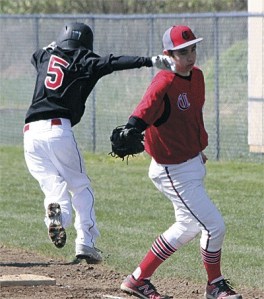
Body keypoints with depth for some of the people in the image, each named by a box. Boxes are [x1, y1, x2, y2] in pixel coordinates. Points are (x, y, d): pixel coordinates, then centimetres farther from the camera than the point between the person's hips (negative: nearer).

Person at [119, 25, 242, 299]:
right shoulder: (164, 83, -25)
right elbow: (143, 113, -41)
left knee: (187, 227, 22)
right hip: (174, 171, -10)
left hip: (193, 163, 10)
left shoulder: (196, 75, 3)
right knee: (214, 226, -5)